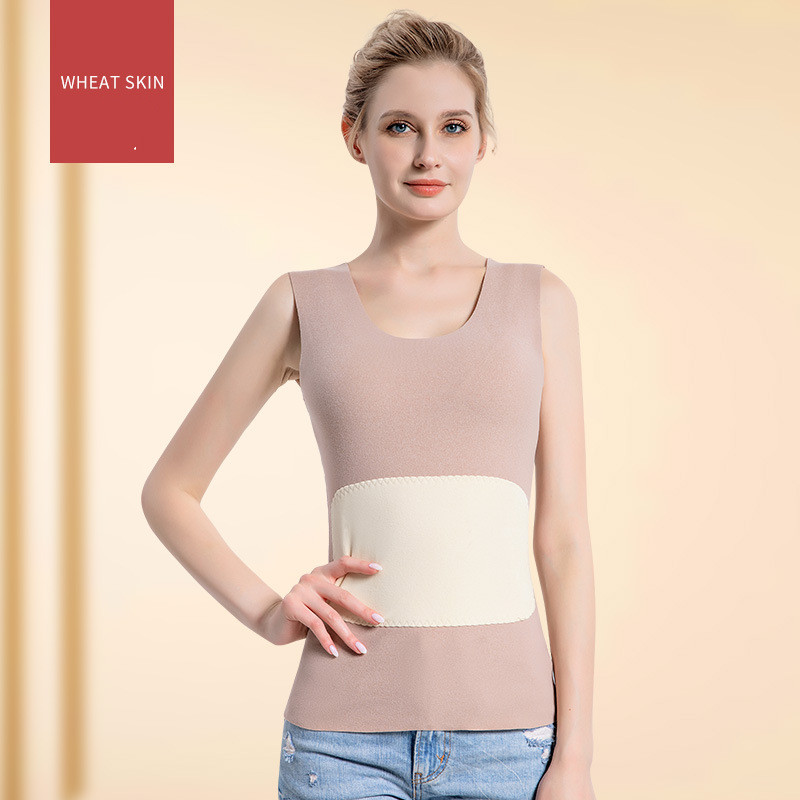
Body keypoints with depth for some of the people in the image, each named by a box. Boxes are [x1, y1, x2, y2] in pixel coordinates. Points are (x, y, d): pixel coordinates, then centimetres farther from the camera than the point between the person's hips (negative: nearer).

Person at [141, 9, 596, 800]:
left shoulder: (537, 300, 6)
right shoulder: (304, 304, 5)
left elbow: (562, 535, 3)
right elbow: (169, 490, 13)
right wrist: (264, 611, -1)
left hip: (505, 734, 1)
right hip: (348, 734, 0)